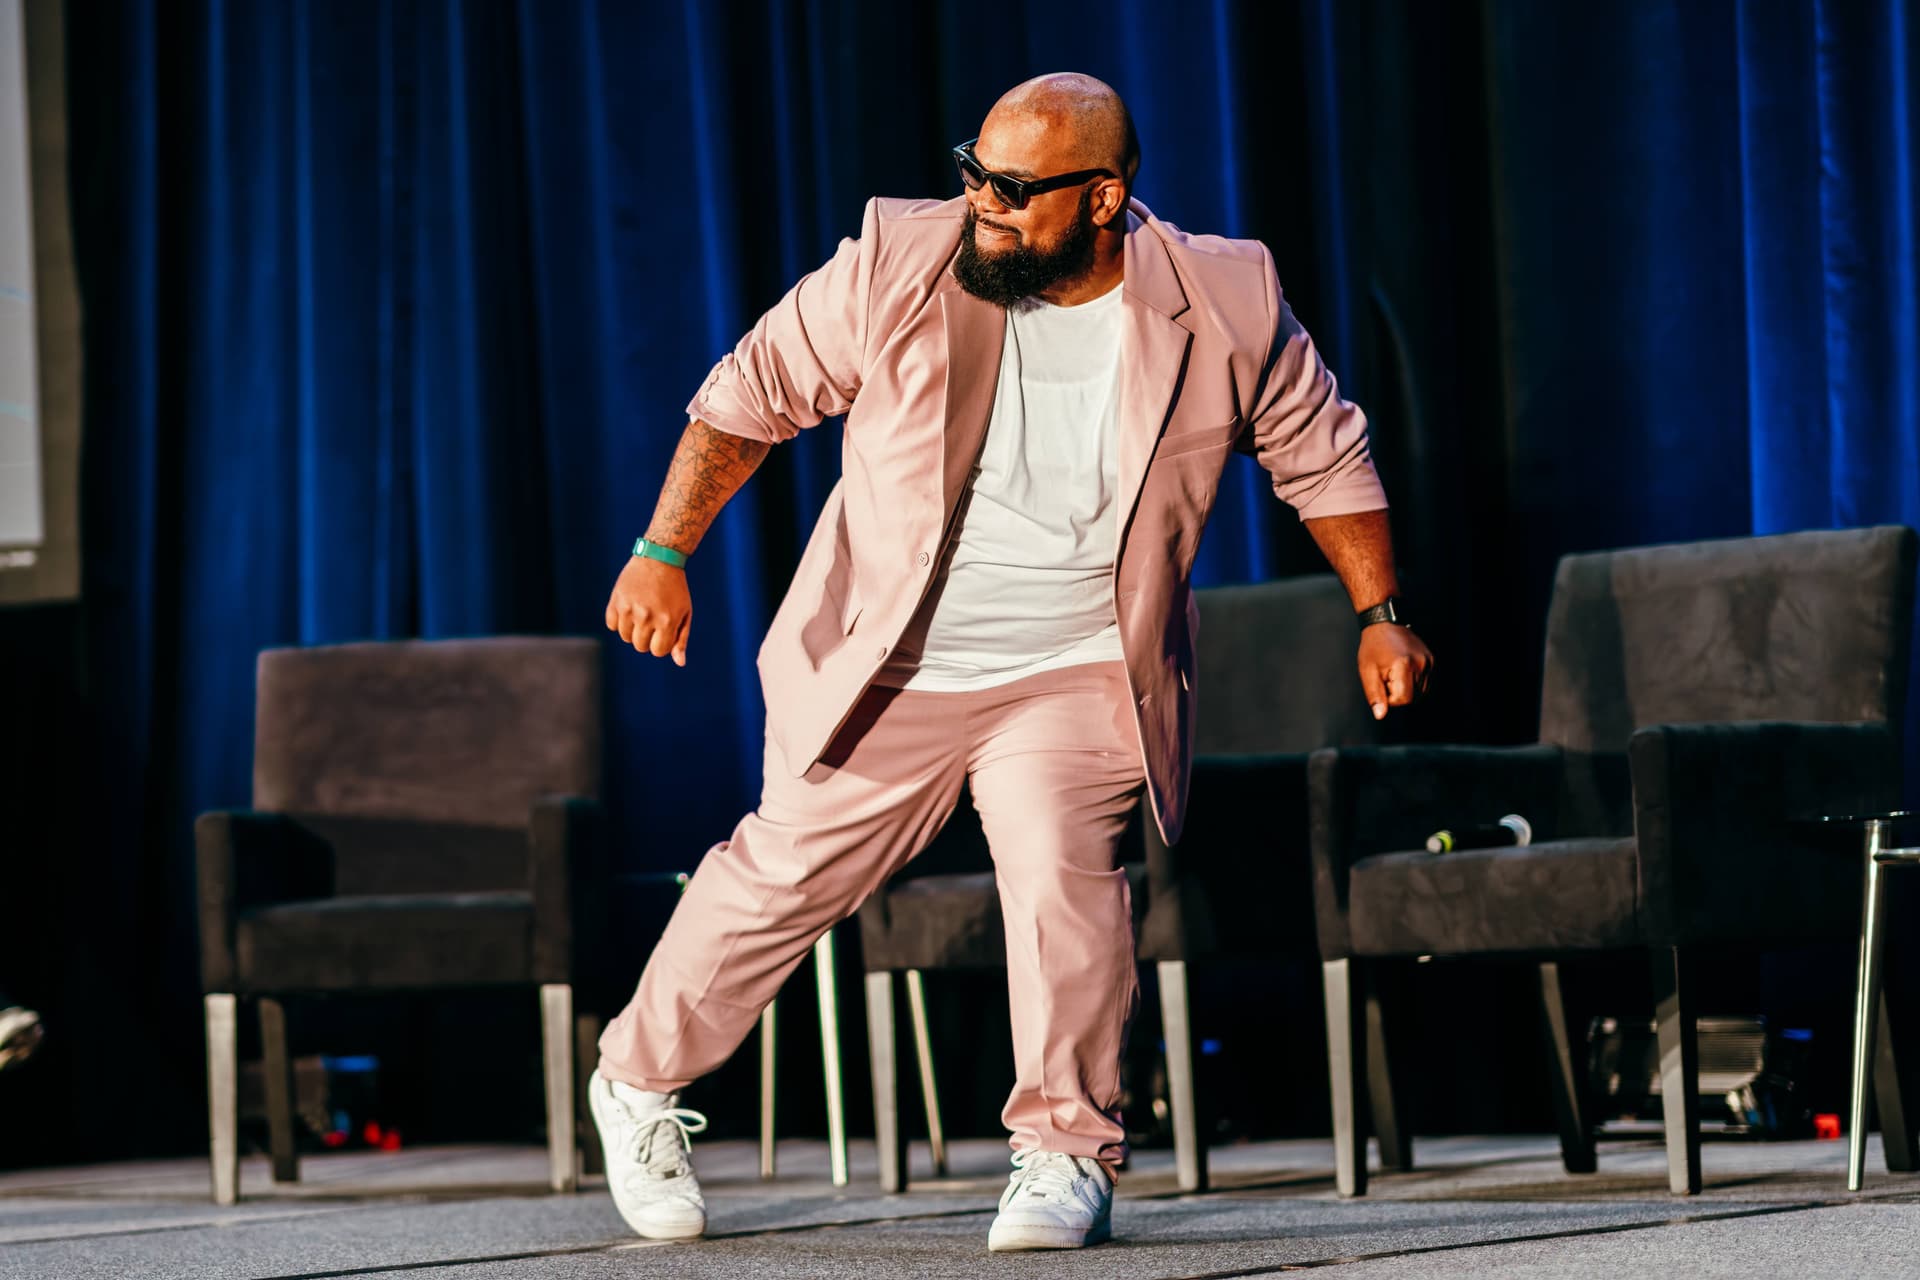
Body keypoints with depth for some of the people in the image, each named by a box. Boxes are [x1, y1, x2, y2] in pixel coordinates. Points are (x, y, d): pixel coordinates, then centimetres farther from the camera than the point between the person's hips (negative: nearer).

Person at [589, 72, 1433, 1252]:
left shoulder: (1224, 310, -9)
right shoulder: (894, 268, -12)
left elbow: (1321, 454, 6)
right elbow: (750, 397, -2)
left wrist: (1381, 616, 5)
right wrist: (665, 553, -7)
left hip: (1074, 677, 0)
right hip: (880, 669, 1)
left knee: (1062, 867, -22)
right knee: (788, 874, 8)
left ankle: (1069, 1154, -7)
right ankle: (640, 1083, 31)